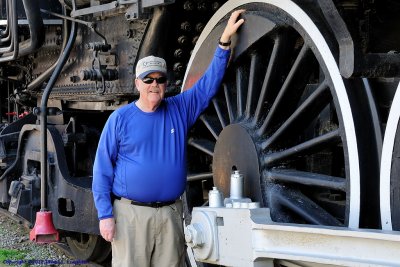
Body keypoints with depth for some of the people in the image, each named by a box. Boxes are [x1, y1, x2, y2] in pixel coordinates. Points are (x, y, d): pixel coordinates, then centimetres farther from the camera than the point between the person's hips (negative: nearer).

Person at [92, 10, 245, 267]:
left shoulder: (179, 110, 8)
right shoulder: (120, 118, 0)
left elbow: (209, 83, 6)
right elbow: (102, 170, -1)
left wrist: (225, 40, -2)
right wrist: (105, 215, -8)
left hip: (171, 214, 3)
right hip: (131, 213, -3)